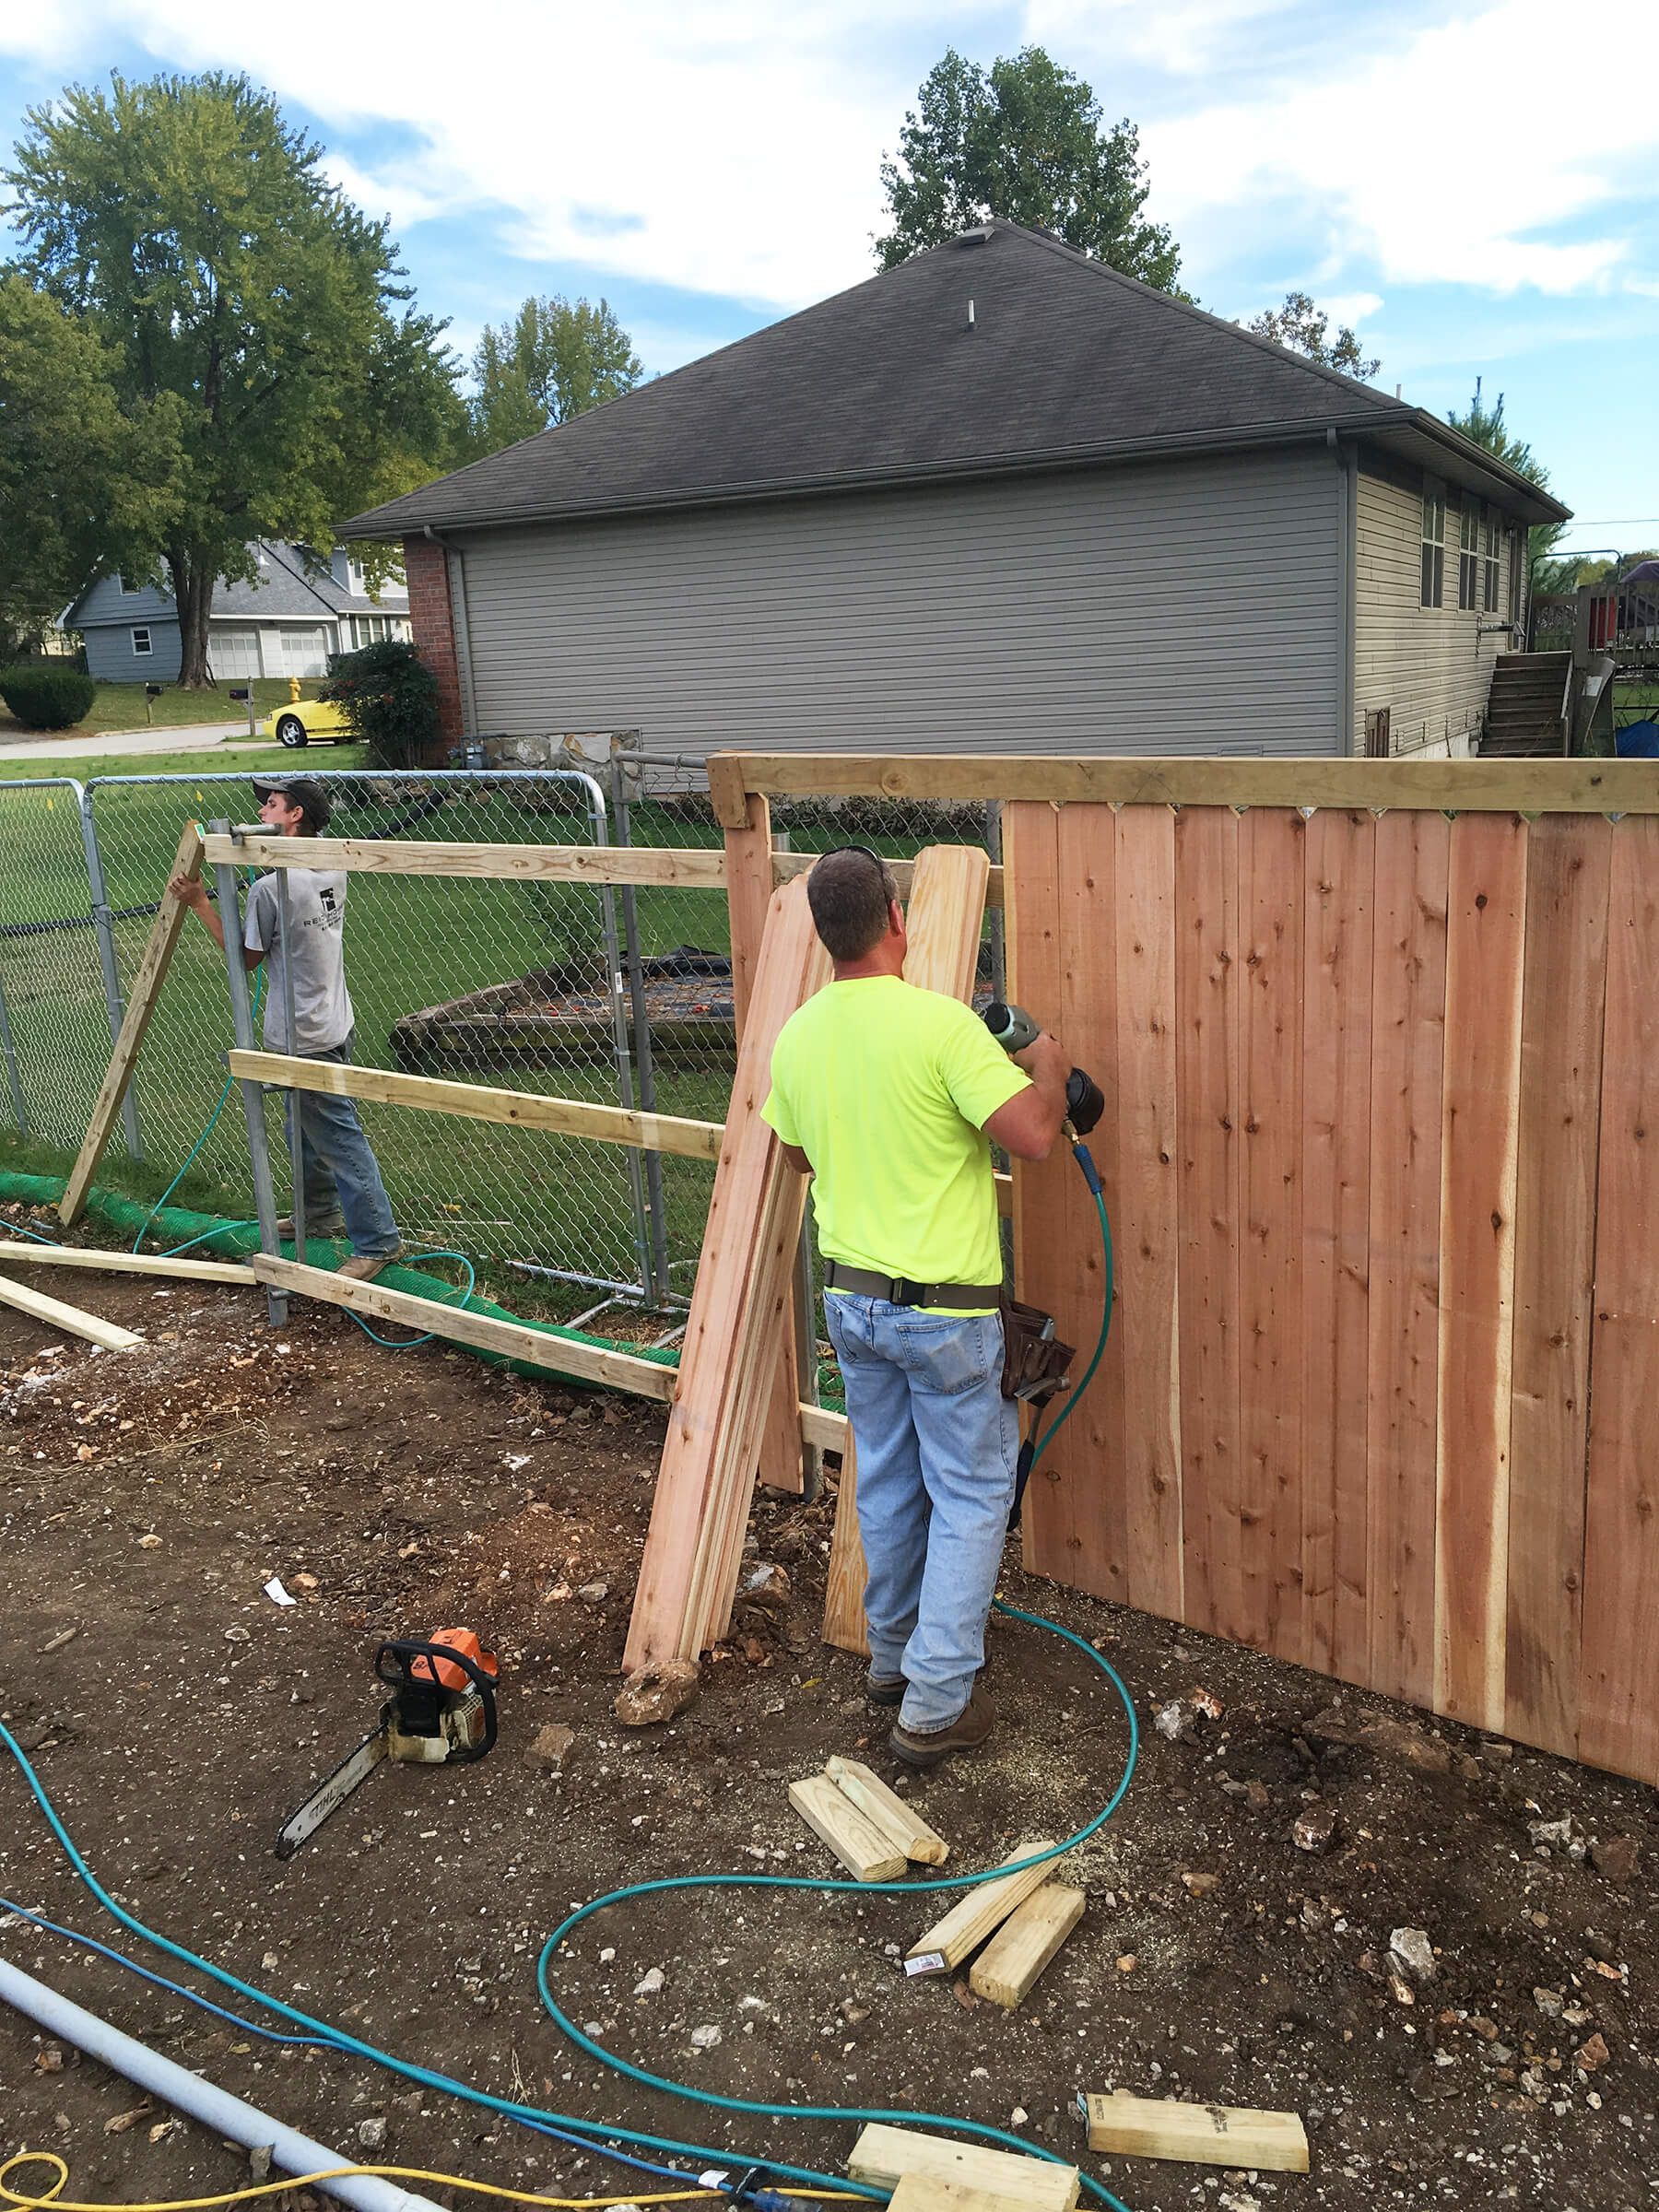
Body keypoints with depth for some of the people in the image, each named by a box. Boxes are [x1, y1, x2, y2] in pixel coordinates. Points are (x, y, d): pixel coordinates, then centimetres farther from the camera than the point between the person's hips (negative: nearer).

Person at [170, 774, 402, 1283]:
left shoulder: (270, 888, -22)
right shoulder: (331, 870, 2)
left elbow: (247, 956, -8)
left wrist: (200, 903, -4)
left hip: (304, 1039, -10)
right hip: (331, 1025, 10)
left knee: (339, 1138, -4)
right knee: (305, 1129, 26)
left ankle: (377, 1240, 2)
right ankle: (320, 1212, 42)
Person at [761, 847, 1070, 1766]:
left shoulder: (796, 1036, -1)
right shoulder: (940, 1022, -22)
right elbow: (1033, 1135, -24)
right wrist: (1048, 1068, -5)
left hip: (850, 1297, 6)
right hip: (944, 1309, -6)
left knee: (887, 1484, 22)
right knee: (971, 1494, 8)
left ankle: (893, 1655, 38)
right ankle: (935, 1704, 11)